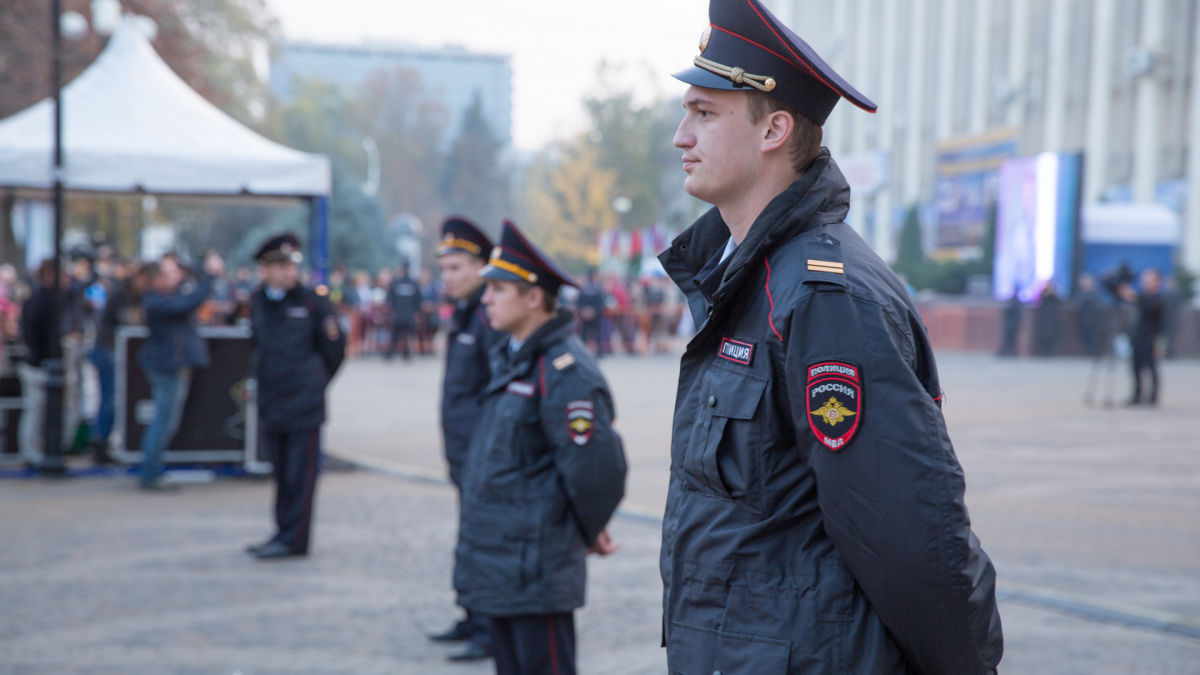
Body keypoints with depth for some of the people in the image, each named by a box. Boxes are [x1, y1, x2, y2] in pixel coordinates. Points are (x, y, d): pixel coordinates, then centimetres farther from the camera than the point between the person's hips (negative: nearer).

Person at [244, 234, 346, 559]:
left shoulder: (313, 302, -5)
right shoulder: (258, 303, 9)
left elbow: (334, 350, 0)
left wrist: (314, 383, 5)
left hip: (303, 406, -5)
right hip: (271, 406, 5)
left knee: (300, 474, -3)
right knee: (281, 473, 11)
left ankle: (293, 538, 2)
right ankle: (284, 533, 19)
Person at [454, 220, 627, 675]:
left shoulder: (564, 371, -20)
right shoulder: (508, 358, 11)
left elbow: (595, 464, -22)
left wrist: (590, 531, -7)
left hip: (537, 569, -9)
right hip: (497, 564, 9)